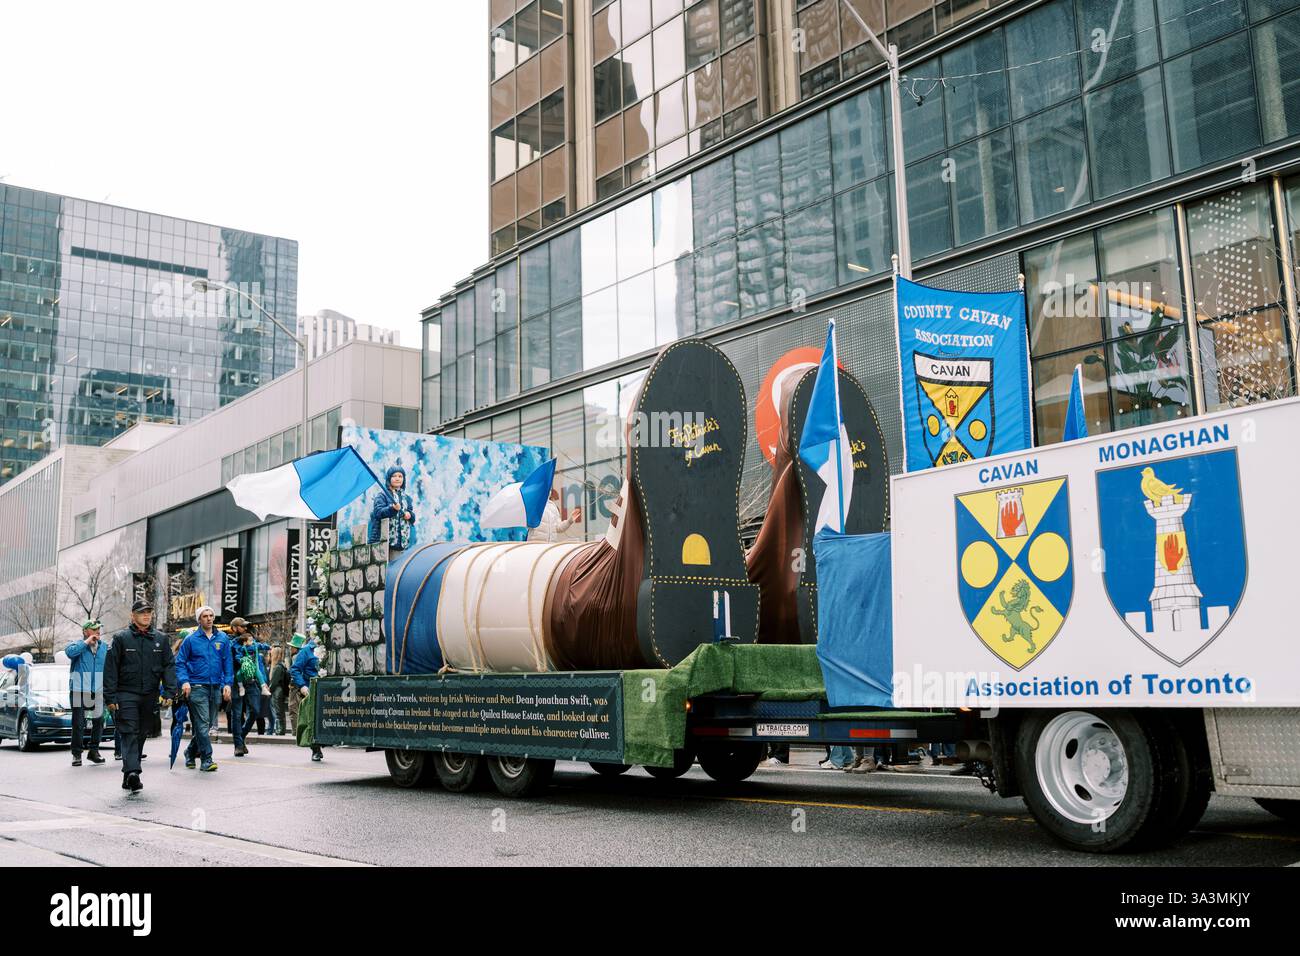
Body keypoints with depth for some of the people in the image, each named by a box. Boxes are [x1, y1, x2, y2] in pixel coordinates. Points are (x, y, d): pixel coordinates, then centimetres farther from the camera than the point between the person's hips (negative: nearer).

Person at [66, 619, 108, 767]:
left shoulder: (104, 647, 10)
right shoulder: (78, 645, -2)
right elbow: (69, 652, -25)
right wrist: (86, 642, -20)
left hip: (98, 692, 4)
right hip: (79, 691, -4)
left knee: (99, 722, 7)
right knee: (78, 724, -2)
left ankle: (93, 751, 20)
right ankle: (76, 754, 6)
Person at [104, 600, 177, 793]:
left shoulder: (161, 639, 8)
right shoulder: (121, 638, 0)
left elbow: (169, 666, 7)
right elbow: (110, 668, -1)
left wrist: (169, 691, -4)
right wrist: (110, 696, -7)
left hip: (149, 696, 4)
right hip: (126, 694, -4)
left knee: (141, 735, 9)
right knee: (130, 733, -13)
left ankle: (129, 776, 18)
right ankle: (132, 772, -24)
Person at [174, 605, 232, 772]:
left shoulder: (222, 639, 8)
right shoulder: (191, 639, -1)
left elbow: (227, 663, 10)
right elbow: (180, 662, 2)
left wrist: (227, 683, 2)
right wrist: (184, 681, -12)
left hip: (215, 687, 4)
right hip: (197, 687, -4)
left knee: (208, 724, 11)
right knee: (202, 724, -10)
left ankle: (191, 752, 30)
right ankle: (206, 759, -8)